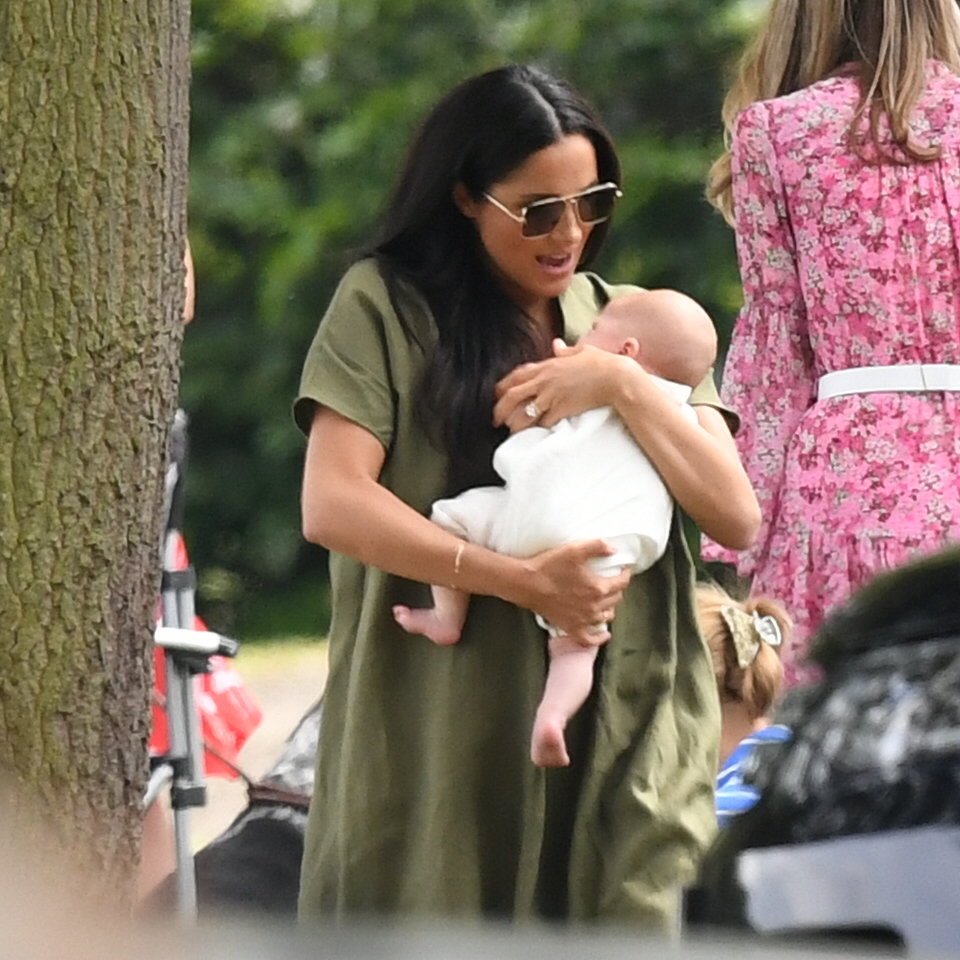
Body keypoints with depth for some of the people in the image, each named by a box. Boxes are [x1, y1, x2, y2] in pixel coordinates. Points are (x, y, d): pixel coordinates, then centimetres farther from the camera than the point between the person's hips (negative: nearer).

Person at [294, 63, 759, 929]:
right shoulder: (386, 305, 4)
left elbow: (735, 517, 6)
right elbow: (332, 505, -9)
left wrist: (623, 387, -7)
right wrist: (522, 581, -15)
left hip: (624, 729, 3)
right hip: (436, 741, -2)